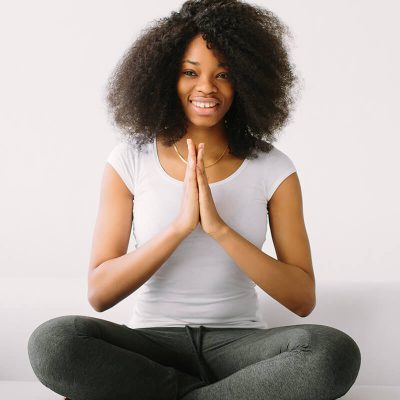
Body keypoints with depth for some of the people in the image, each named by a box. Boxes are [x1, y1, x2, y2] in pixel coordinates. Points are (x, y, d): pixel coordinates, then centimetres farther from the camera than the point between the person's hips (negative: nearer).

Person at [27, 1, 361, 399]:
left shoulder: (273, 168, -1)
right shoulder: (129, 160, -2)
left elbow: (303, 299, -7)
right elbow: (99, 294, -8)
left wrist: (219, 229, -21)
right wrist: (179, 226, -22)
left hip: (238, 341, 0)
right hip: (152, 342, 0)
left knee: (337, 352, -30)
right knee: (51, 342, -30)